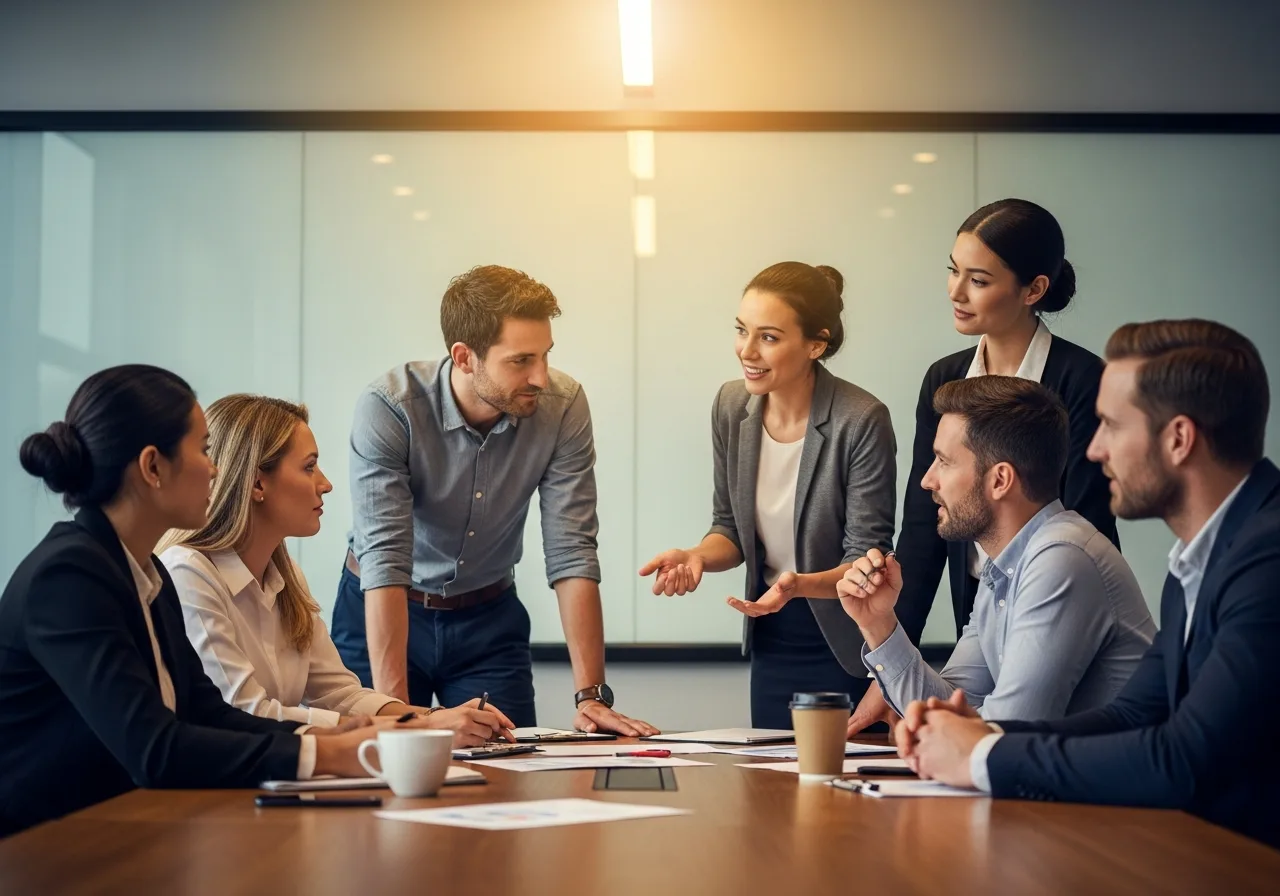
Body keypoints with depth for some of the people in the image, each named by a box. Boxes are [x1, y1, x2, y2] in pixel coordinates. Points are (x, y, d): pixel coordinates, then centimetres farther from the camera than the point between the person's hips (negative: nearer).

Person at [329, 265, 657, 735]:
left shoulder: (563, 406, -19)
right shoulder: (388, 408, -27)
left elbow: (572, 555, -18)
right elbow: (384, 560, -31)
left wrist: (591, 696, -24)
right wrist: (395, 711, -37)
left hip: (490, 618, 2)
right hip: (382, 615, -2)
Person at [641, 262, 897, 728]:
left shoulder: (862, 421, -20)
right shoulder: (732, 405, -3)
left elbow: (866, 559, -16)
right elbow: (731, 528, 8)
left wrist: (799, 584, -34)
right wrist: (697, 556, -13)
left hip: (848, 651, -5)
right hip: (771, 641, 5)